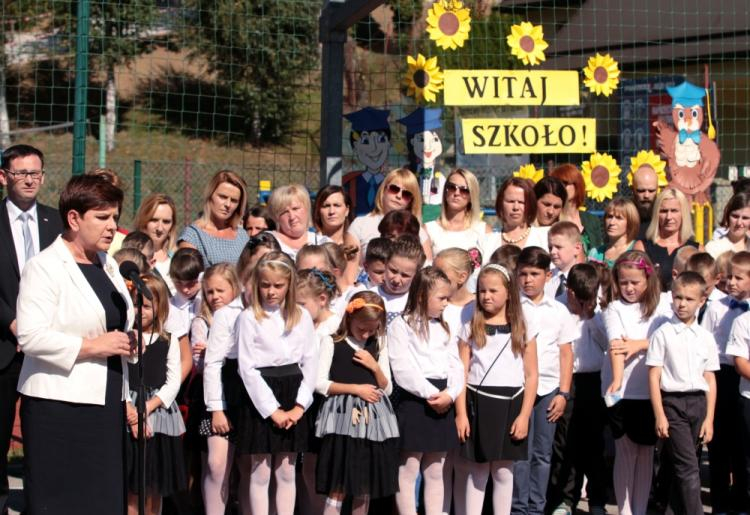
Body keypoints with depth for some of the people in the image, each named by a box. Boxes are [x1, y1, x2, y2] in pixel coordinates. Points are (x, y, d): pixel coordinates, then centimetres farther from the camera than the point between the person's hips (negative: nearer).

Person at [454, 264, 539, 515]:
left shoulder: (522, 329, 5)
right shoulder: (470, 328, 5)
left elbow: (531, 375, 3)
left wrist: (524, 415, -4)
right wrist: (461, 413, -6)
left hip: (511, 404, 0)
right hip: (477, 403, 0)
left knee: (503, 472, 6)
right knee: (477, 471, 4)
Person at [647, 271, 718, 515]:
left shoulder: (706, 337, 8)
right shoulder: (663, 334, -2)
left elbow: (710, 380, 9)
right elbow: (653, 377, -3)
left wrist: (709, 418, 4)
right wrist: (659, 416, -8)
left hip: (698, 403, 4)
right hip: (673, 402, -4)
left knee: (684, 467, 9)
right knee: (688, 467, -10)